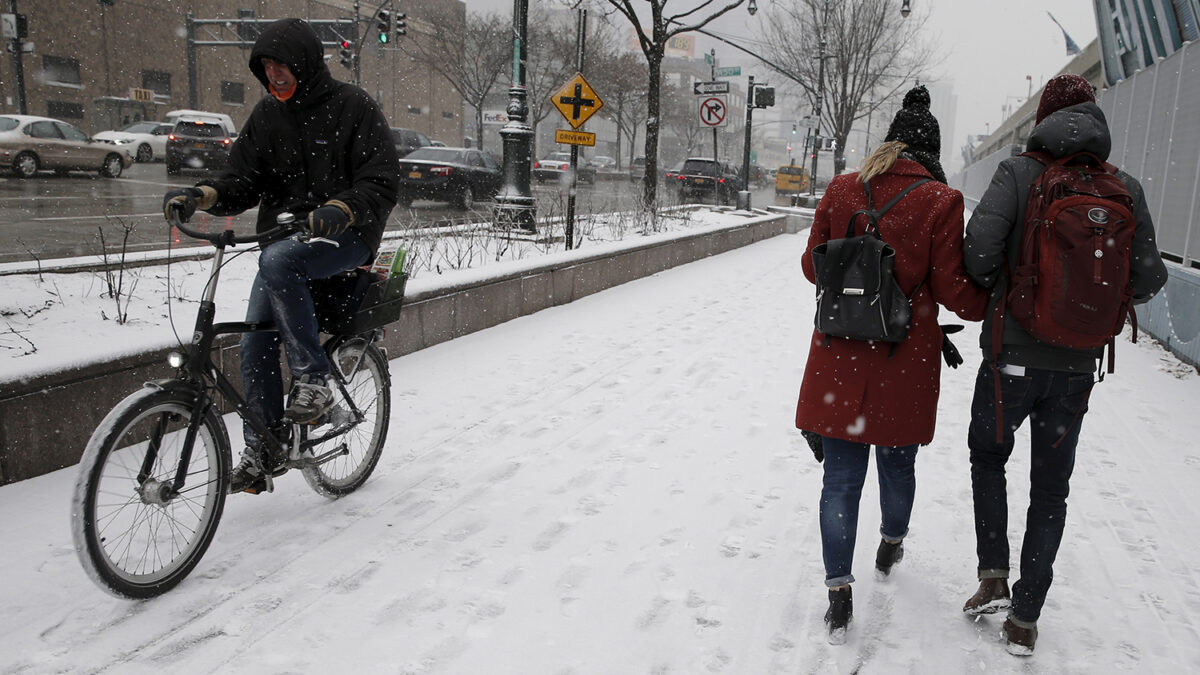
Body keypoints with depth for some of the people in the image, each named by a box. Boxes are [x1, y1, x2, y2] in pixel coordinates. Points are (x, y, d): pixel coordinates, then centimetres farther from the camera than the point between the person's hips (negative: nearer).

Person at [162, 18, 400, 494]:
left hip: (344, 238, -6)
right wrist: (203, 196, -14)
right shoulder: (267, 114, 12)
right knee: (255, 343, -5)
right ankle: (261, 452, 9)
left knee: (278, 260, -37)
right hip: (283, 242, 6)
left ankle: (312, 379, -25)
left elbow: (382, 182, -13)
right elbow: (244, 180, 8)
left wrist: (339, 210, -32)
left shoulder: (353, 106, -5)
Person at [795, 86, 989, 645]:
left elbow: (813, 266, 6)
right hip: (906, 360, -1)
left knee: (841, 472, 7)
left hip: (840, 353, 2)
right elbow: (951, 288, -9)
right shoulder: (940, 201, -9)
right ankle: (891, 546, 45)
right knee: (897, 461, 21)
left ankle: (839, 589, 6)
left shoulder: (841, 190, -1)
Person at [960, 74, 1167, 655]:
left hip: (1012, 357, -2)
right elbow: (1148, 279, 1)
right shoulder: (1125, 188, 0)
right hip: (1077, 367, 3)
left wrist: (997, 293, 2)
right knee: (1050, 491, 13)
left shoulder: (1018, 173, -9)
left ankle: (993, 577, 15)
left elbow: (978, 253, -18)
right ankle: (1024, 619, 20)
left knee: (988, 457, 22)